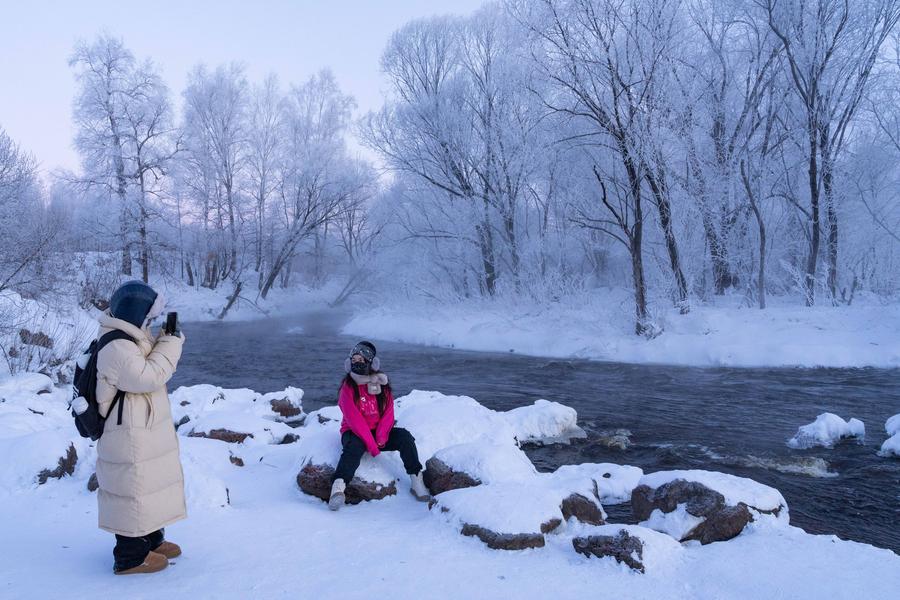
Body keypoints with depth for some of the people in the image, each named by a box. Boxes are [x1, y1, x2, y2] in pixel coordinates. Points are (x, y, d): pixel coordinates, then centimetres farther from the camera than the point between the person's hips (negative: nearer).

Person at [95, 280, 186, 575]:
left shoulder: (129, 341, 9)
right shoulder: (116, 349, -24)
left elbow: (149, 364, 18)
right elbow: (150, 376, -29)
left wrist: (164, 338, 5)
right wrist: (172, 342, -22)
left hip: (144, 435, 11)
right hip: (130, 440, -11)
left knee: (147, 486, 21)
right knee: (134, 490, 1)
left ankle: (150, 539, 36)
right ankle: (130, 556, 13)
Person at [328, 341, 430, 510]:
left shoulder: (382, 384, 2)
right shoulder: (348, 387, -10)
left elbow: (388, 414, -1)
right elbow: (354, 419, -17)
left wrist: (381, 438, -17)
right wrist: (371, 444, -23)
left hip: (379, 433, 4)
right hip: (354, 433, -3)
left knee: (404, 436, -19)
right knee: (355, 446, -36)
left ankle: (416, 480, -15)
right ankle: (338, 488, -46)